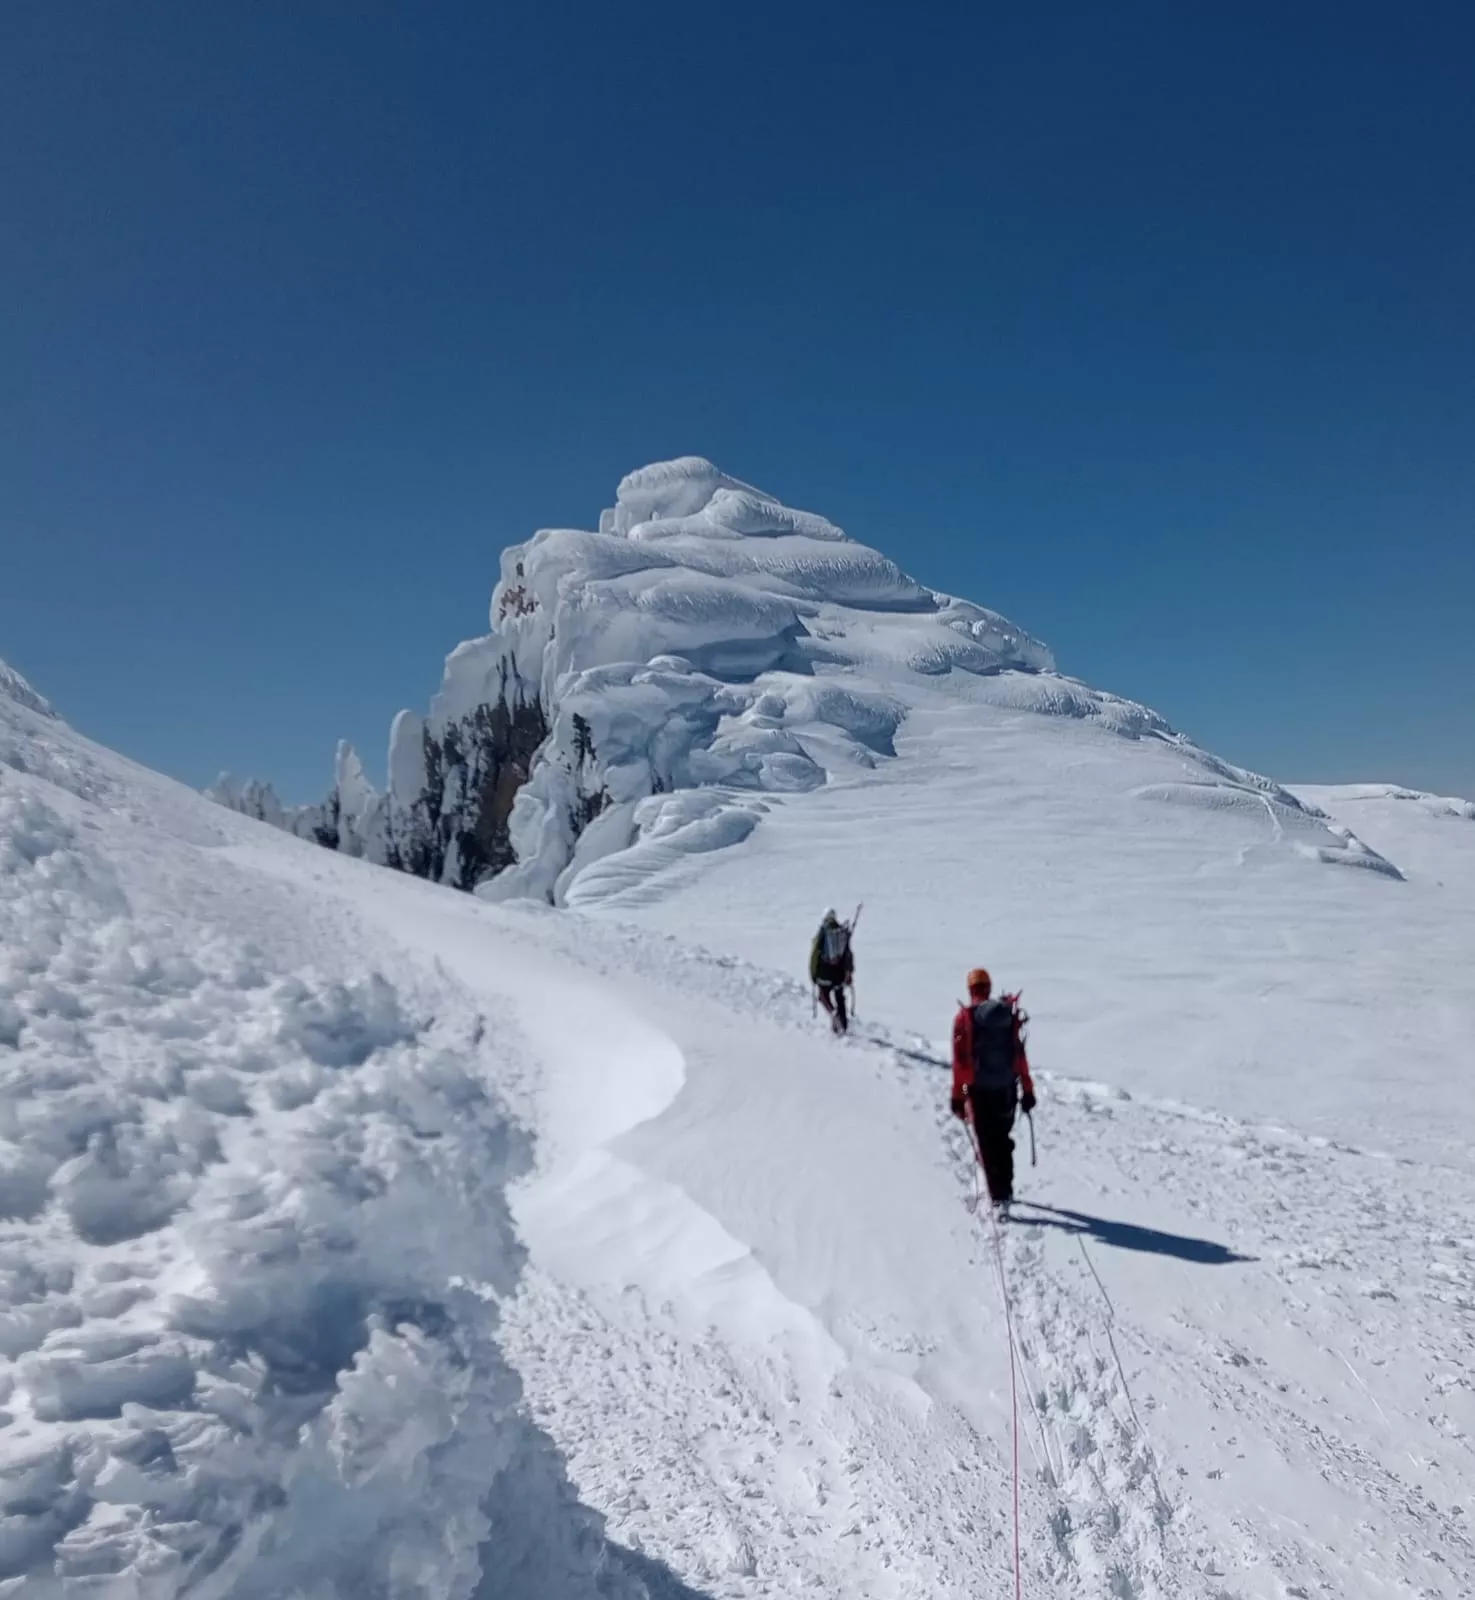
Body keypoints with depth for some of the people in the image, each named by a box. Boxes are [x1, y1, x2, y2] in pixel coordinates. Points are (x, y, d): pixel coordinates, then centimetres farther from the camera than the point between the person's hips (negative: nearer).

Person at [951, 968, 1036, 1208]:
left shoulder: (964, 1017, -9)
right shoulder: (1009, 1014, 0)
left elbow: (960, 1060, -9)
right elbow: (1020, 1055, 1)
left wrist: (957, 1096, -3)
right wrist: (1028, 1090, 9)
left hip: (979, 1090, -3)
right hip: (1007, 1089, 3)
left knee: (987, 1143, 7)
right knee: (1003, 1140, 20)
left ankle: (998, 1195, 2)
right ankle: (1006, 1190, 28)